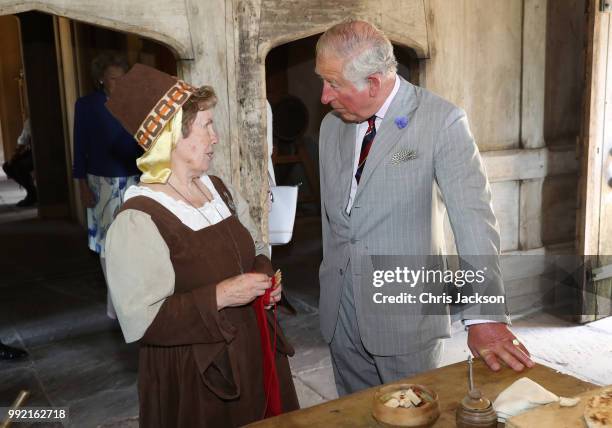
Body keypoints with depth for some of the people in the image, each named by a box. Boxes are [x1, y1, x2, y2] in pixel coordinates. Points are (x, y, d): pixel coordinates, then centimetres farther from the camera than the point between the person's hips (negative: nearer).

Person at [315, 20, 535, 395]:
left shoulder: (441, 121, -13)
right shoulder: (332, 125, 4)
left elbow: (473, 215, -21)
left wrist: (485, 317, -27)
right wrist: (333, 277, 10)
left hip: (406, 312, -4)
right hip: (341, 313, 5)